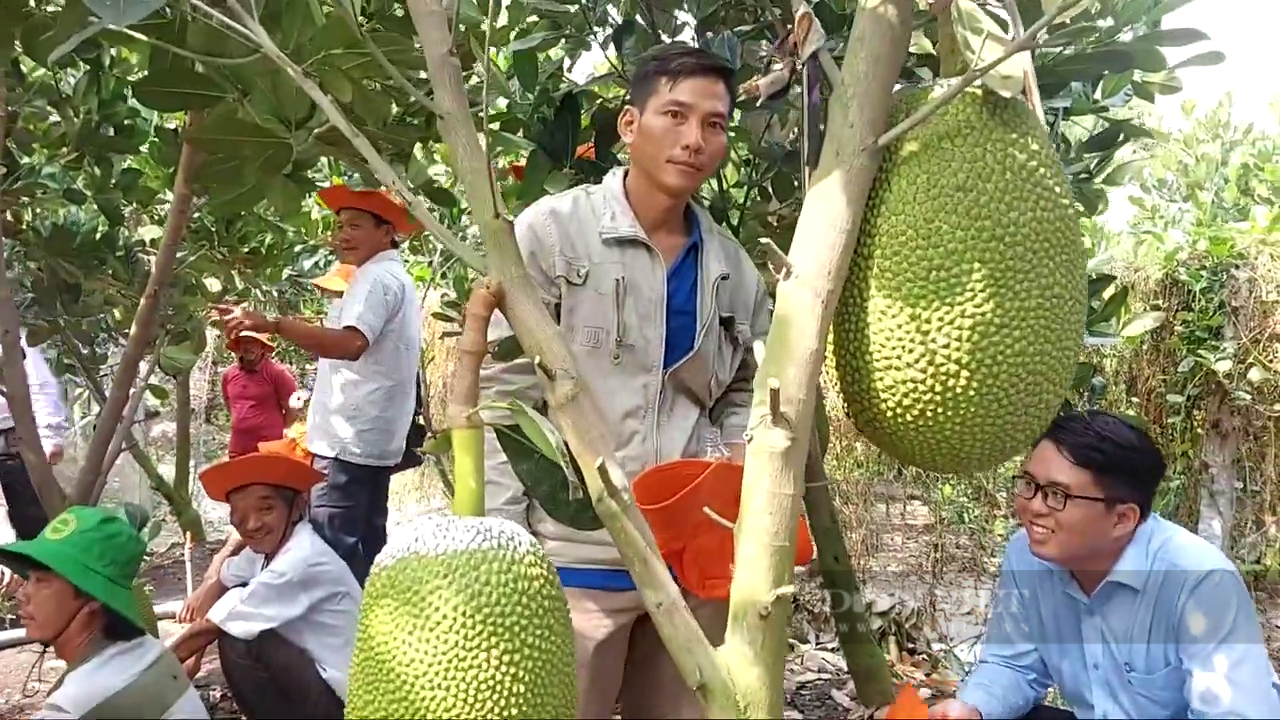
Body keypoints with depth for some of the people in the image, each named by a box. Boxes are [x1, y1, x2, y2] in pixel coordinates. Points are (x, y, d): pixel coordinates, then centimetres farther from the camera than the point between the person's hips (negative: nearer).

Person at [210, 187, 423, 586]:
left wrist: (272, 324, -37)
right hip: (371, 439, 11)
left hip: (349, 441, -11)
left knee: (332, 551, -12)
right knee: (364, 549, 12)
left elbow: (351, 344, -29)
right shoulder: (396, 279, 23)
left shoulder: (376, 277, -10)